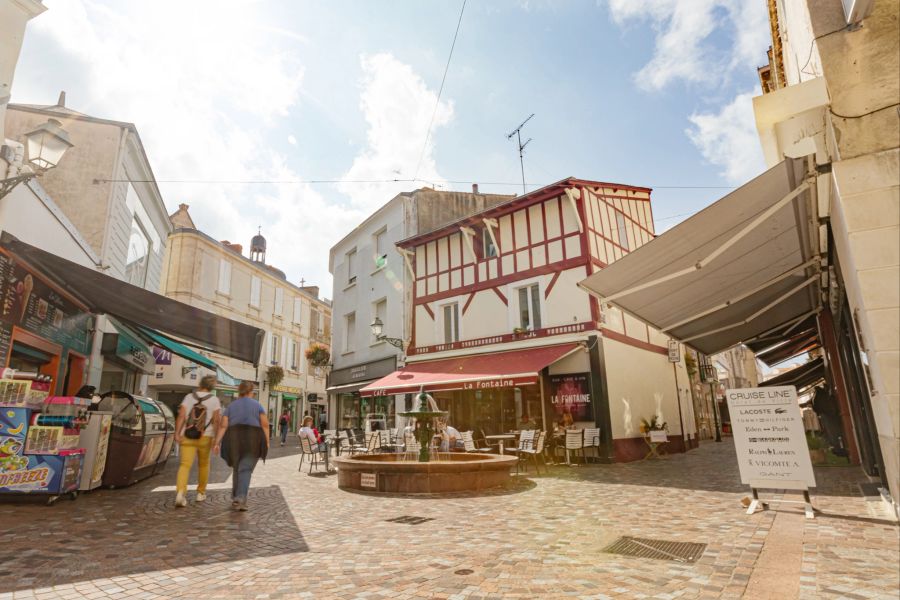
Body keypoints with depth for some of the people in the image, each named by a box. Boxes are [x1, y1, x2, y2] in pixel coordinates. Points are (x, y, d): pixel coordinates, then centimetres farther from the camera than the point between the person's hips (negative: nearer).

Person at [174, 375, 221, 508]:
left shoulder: (189, 397, 5)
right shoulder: (214, 400, 0)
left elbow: (181, 416, -6)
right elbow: (216, 420, -8)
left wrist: (177, 433, -8)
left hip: (187, 437, 0)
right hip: (205, 437, 0)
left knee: (185, 464, -5)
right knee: (203, 464, 17)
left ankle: (180, 492, -25)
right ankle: (201, 493, 28)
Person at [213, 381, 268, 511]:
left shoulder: (230, 406, 12)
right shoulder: (257, 405, 6)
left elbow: (223, 426, 1)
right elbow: (265, 424, -3)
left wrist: (217, 443, -3)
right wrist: (266, 442, 1)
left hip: (234, 440, 3)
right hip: (253, 441, -2)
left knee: (237, 469, 18)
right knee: (245, 470, -5)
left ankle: (236, 498, 23)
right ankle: (240, 498, -20)